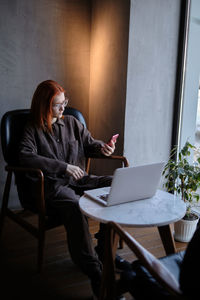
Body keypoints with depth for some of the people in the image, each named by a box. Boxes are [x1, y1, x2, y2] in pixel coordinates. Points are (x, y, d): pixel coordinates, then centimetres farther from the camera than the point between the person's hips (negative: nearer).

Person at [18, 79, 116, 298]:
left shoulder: (71, 123, 18)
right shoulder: (32, 130, 3)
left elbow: (89, 143, 28)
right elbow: (25, 157, -14)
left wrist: (101, 147, 1)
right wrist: (64, 167, -19)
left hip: (78, 180, 5)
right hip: (51, 186, -5)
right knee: (75, 208, -37)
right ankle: (94, 271, -35)